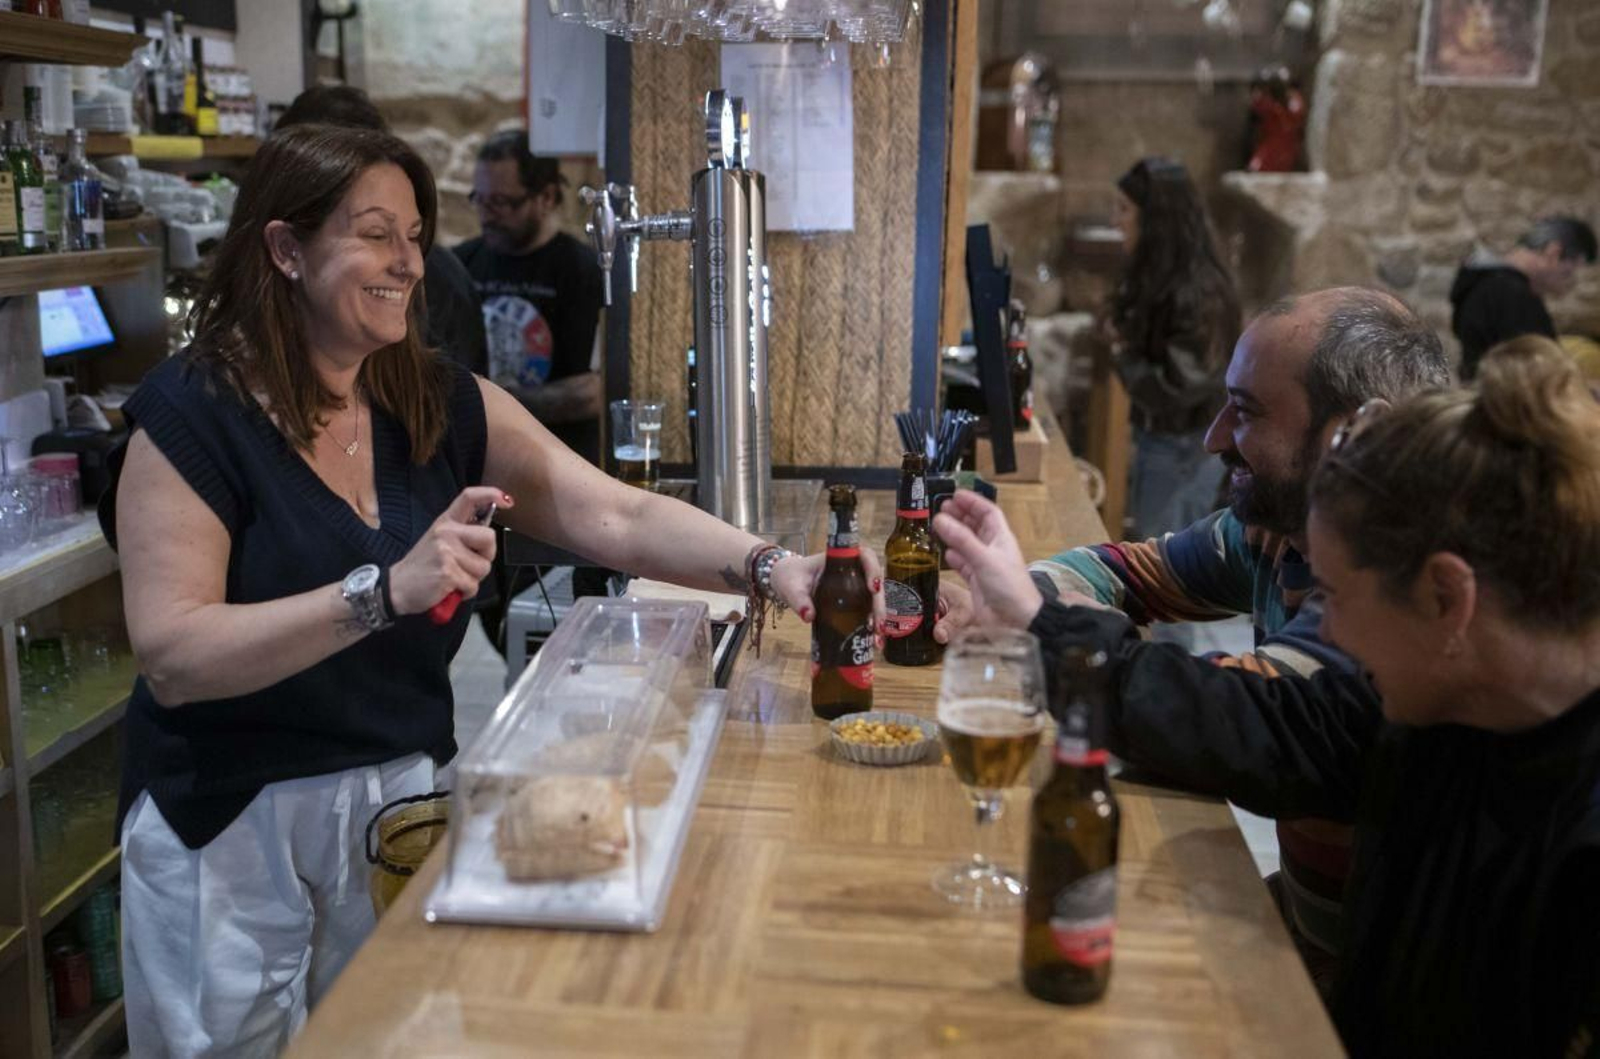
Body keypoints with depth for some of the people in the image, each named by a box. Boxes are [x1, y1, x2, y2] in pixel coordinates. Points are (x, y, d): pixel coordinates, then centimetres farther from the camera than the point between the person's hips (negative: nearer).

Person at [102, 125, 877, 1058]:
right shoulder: (192, 416, -15)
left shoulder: (443, 405, 0)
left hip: (408, 799, 4)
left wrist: (771, 569, -26)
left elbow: (622, 518, -9)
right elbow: (171, 657, -24)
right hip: (233, 830, -4)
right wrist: (386, 589, -36)